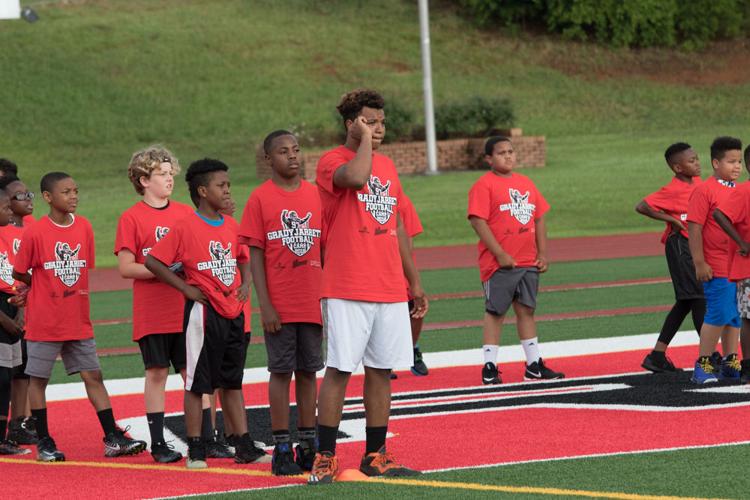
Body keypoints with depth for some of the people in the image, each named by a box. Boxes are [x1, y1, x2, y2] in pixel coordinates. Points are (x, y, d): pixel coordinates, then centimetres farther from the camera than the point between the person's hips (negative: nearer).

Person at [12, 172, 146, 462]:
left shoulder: (84, 228, 2)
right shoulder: (35, 233, -11)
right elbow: (19, 273, -2)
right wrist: (44, 287, 8)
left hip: (78, 322, 4)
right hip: (44, 323, -4)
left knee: (93, 376, 4)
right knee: (38, 379, 4)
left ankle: (112, 438, 5)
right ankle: (43, 442, 15)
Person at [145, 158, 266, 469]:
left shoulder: (232, 226, 9)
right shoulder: (185, 228, -10)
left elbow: (243, 259, 24)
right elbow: (152, 261, -10)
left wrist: (246, 285, 6)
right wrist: (185, 288, -11)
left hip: (233, 312, 6)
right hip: (204, 312, -6)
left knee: (232, 382, 12)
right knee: (197, 383, 0)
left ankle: (244, 447, 14)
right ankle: (195, 451, 5)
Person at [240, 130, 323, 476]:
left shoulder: (315, 195, 7)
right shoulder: (260, 199, -4)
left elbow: (324, 249, 11)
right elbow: (255, 255, -5)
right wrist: (265, 305, -11)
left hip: (312, 302, 3)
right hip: (280, 305, -3)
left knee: (308, 371, 8)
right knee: (281, 372, 0)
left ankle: (308, 445, 14)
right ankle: (282, 449, 4)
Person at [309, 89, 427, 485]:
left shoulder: (387, 166, 17)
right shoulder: (331, 162, -5)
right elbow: (356, 177, -30)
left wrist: (414, 282, 21)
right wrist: (365, 139, -13)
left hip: (389, 290, 7)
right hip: (347, 290, -7)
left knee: (382, 371, 7)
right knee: (339, 369, -7)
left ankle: (375, 456, 13)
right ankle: (325, 458, -3)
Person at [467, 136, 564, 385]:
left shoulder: (526, 183, 14)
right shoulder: (484, 185, -8)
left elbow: (538, 220, 17)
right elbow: (478, 221, -15)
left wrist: (542, 254, 8)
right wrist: (500, 254, -19)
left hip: (528, 262, 6)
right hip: (499, 262, -6)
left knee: (526, 310, 10)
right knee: (495, 312, -2)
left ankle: (534, 365, 15)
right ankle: (489, 367, 2)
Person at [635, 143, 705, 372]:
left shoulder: (698, 182, 8)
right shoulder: (672, 190, -16)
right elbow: (641, 206, -21)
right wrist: (671, 220, -18)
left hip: (695, 243, 9)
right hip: (680, 244, -9)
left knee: (686, 301, 11)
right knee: (697, 297, -9)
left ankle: (658, 356, 15)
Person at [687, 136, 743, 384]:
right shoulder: (705, 191, -9)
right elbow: (694, 228, -12)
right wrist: (700, 263, -16)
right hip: (716, 268, -7)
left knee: (735, 316, 10)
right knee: (718, 315, -7)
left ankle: (730, 362, 19)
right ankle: (703, 365, 1)